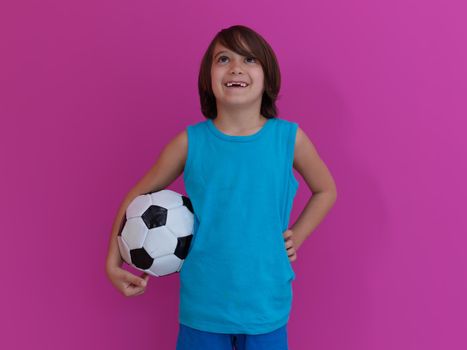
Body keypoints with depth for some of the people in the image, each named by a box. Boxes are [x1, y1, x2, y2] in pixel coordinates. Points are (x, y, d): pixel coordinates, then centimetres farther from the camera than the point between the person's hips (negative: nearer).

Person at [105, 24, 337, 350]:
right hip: (202, 305, 0)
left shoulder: (290, 137, -7)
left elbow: (326, 190, 11)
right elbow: (139, 196, 5)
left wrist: (295, 238, 1)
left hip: (267, 305, 1)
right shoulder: (190, 142, -7)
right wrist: (113, 262, 1)